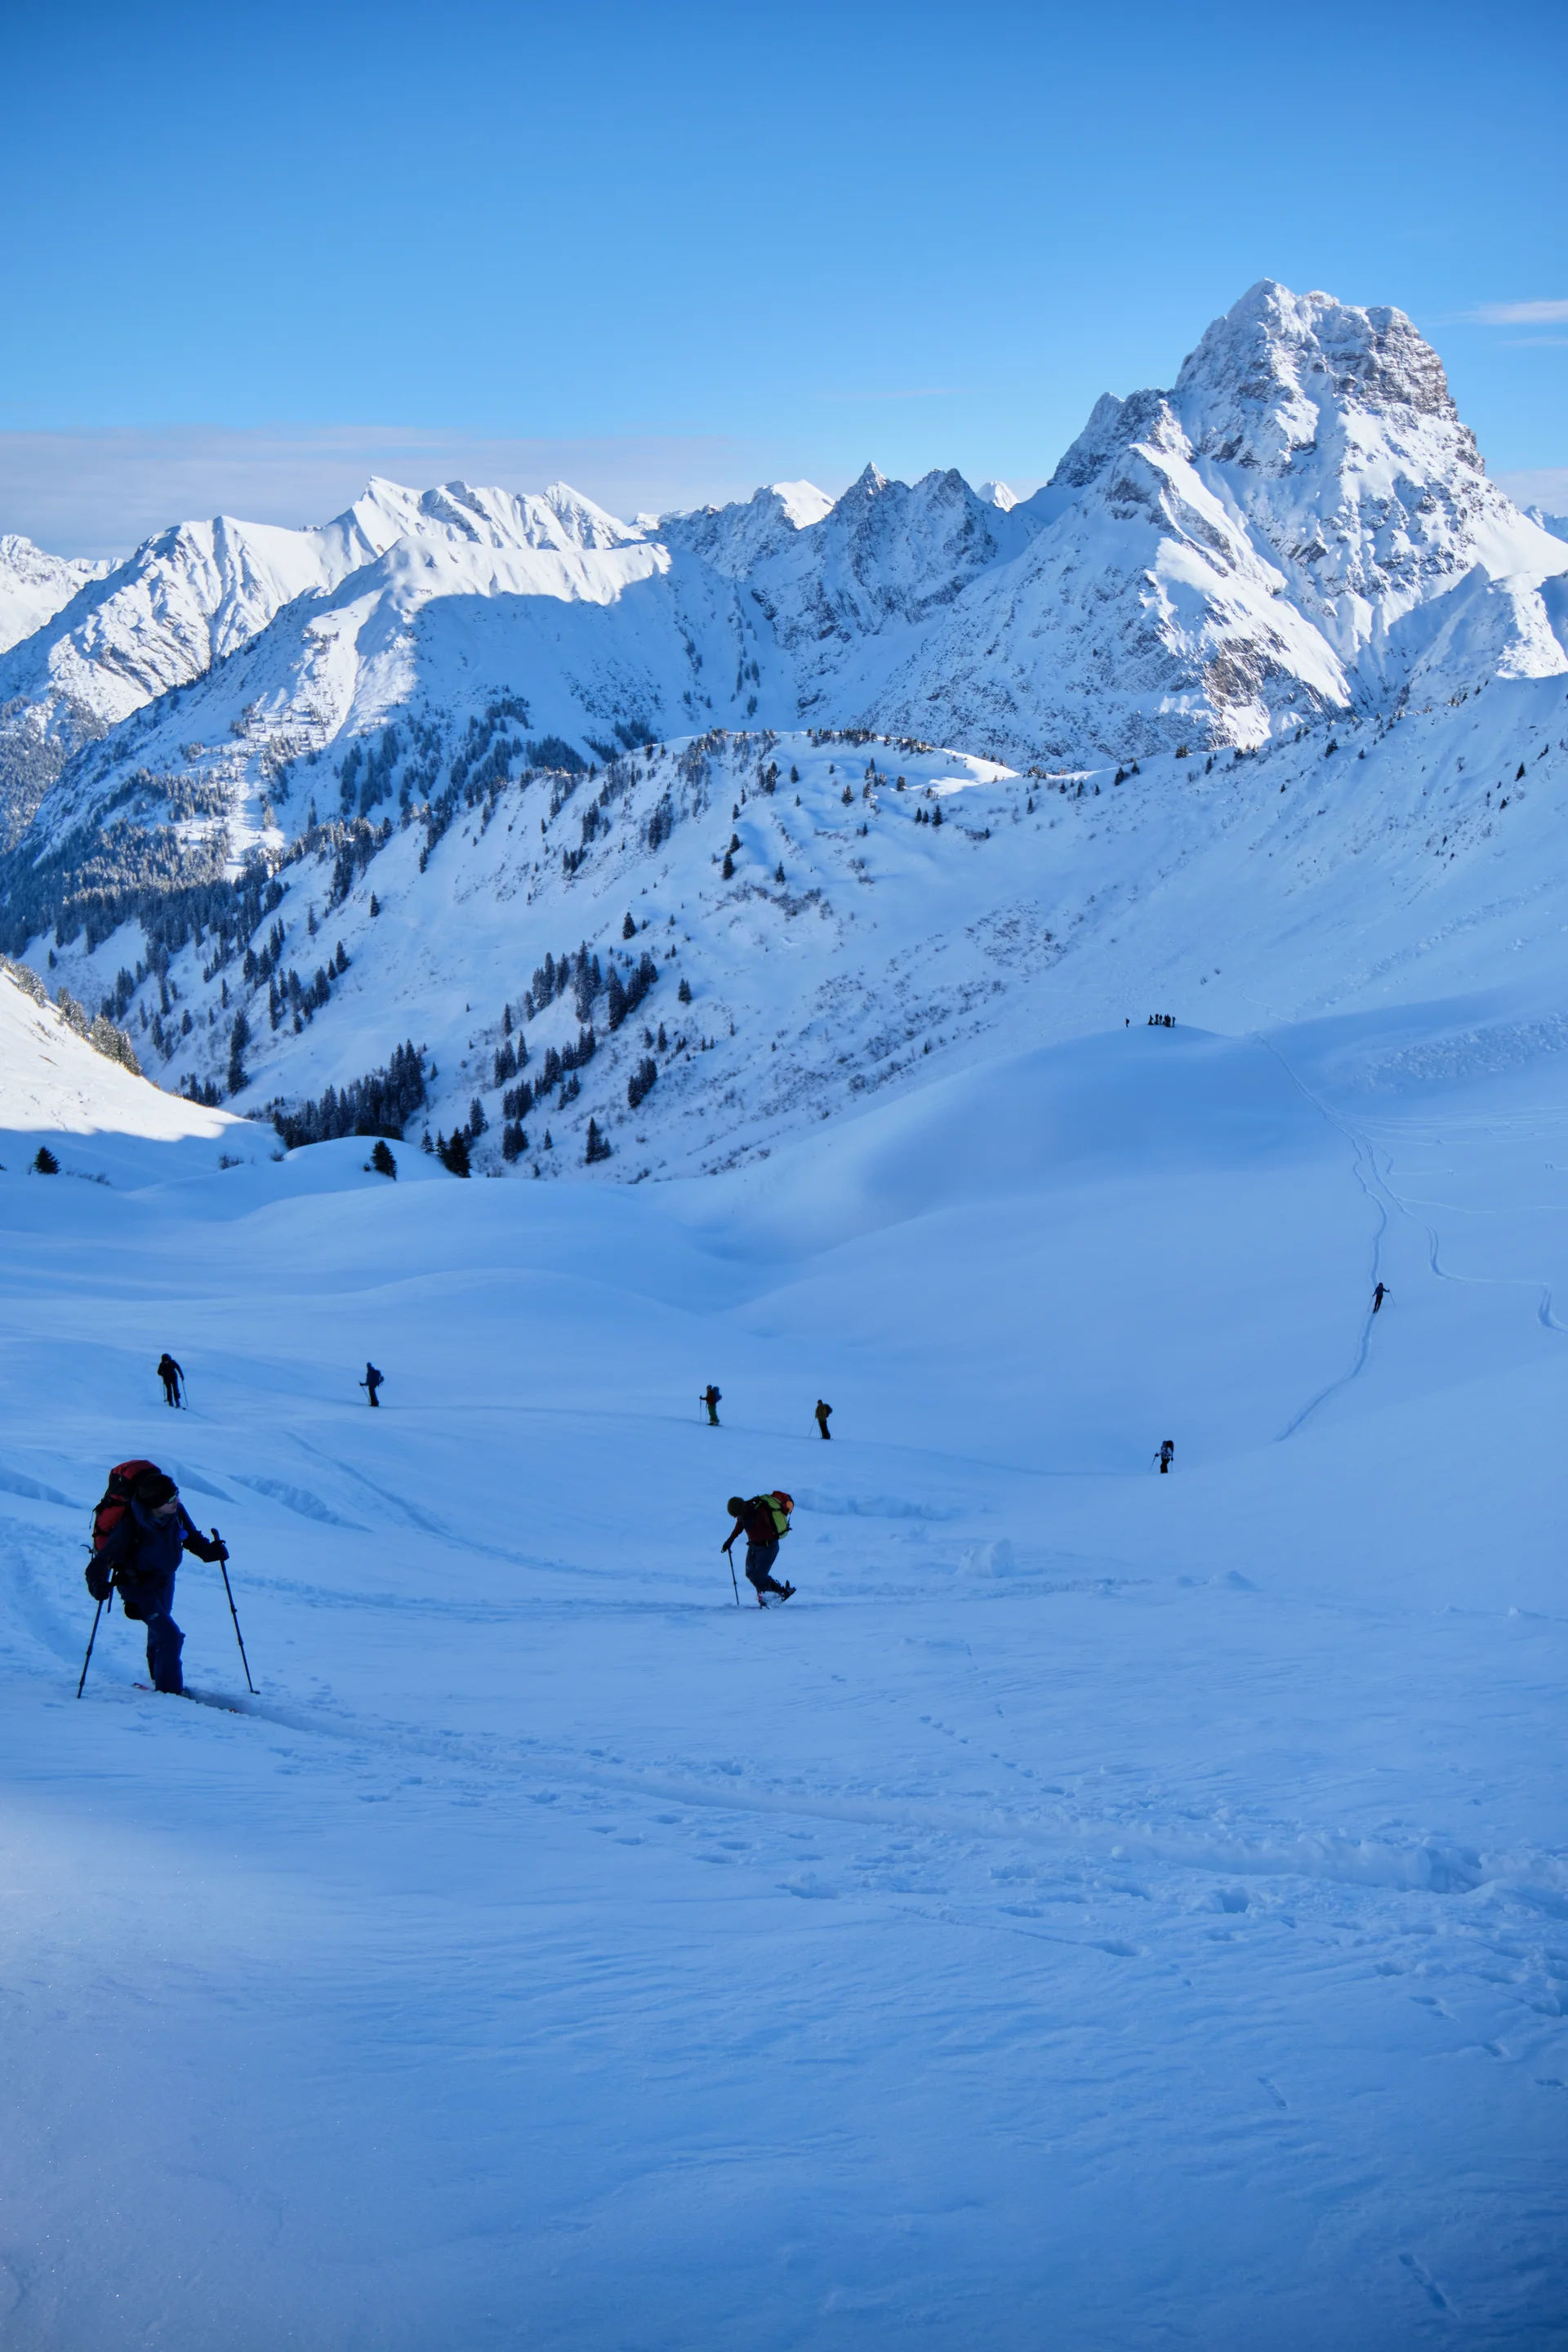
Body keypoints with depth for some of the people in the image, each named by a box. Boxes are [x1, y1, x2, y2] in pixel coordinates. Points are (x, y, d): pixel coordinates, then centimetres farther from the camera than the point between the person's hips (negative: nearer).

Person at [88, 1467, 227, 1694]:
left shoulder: (176, 1511, -21)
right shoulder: (130, 1525, -37)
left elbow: (191, 1537, -3)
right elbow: (105, 1556, -30)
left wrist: (210, 1550, -20)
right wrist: (98, 1583, -48)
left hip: (165, 1580, 6)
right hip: (138, 1588, -6)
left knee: (159, 1630, 29)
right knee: (170, 1636, -16)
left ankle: (158, 1676, 56)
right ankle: (169, 1691, 1)